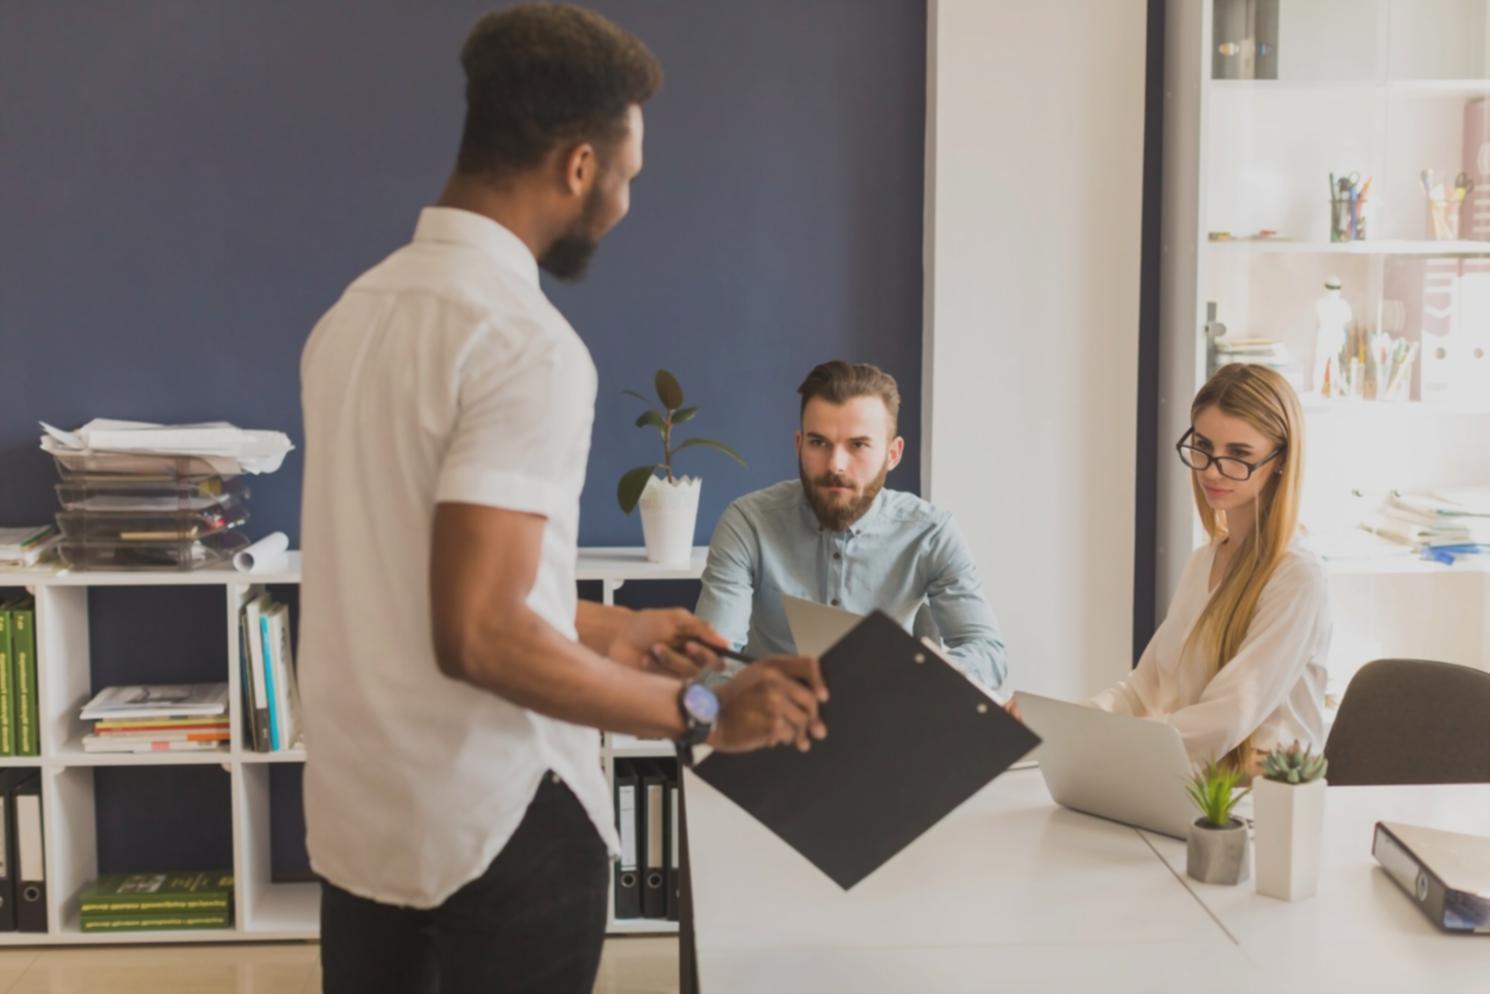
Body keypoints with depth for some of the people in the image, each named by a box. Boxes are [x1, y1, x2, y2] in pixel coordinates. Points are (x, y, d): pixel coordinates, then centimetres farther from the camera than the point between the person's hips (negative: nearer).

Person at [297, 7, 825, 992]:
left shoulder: (360, 310, 6)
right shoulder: (527, 344, -21)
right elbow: (479, 636, -26)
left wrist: (602, 630, 17)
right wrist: (702, 713, -17)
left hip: (358, 806, 8)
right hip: (495, 823, -8)